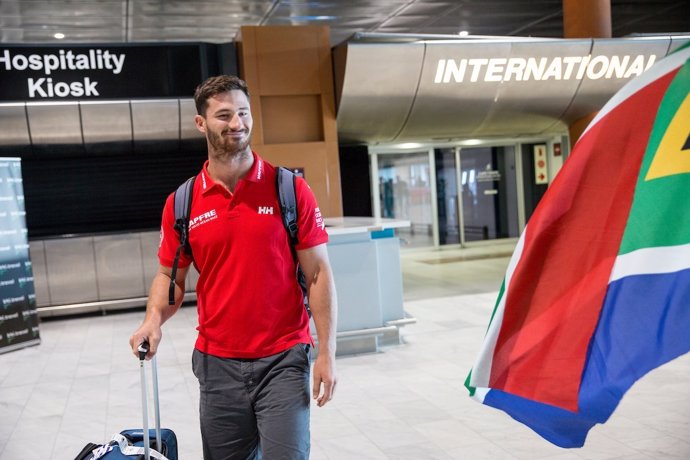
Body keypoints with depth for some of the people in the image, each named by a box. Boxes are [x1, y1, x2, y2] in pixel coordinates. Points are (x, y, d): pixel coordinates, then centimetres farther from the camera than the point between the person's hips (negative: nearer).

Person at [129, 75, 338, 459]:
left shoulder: (290, 189, -5)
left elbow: (318, 273, -5)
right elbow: (170, 275, 13)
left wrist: (327, 353, -10)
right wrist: (154, 319, -8)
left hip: (284, 359, -2)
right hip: (217, 363, 3)